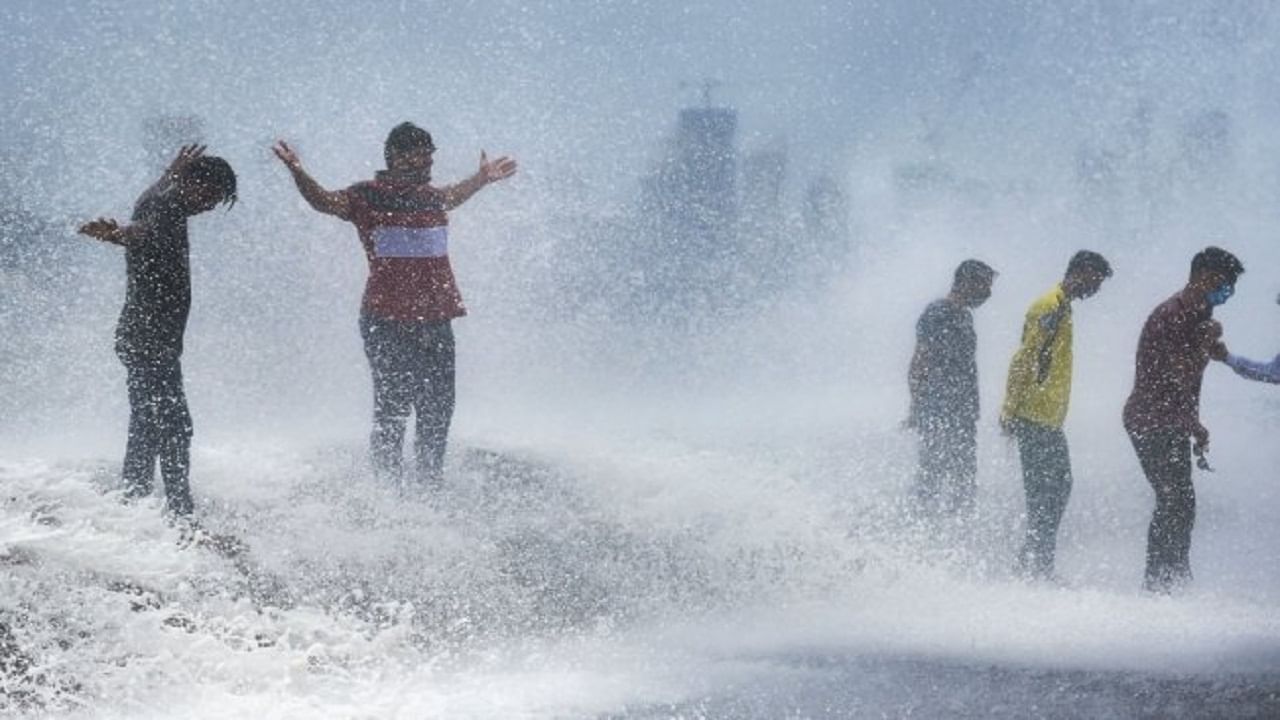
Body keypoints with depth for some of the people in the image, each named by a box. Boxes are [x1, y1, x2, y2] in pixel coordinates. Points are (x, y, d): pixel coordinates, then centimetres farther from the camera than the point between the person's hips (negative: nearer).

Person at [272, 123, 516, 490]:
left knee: (438, 410, 11)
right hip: (387, 322, -6)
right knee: (392, 409, -5)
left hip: (436, 320, 6)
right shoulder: (368, 197, -3)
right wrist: (297, 172, -28)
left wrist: (482, 179, 50)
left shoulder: (431, 197, 15)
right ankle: (388, 485, 2)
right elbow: (323, 201, -12)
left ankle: (430, 483, 24)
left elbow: (450, 197, 37)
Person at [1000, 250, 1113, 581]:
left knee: (1057, 488, 11)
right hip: (1036, 418, -10)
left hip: (1048, 419, 10)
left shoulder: (1061, 308, 19)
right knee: (1045, 490, -9)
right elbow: (1023, 361, -20)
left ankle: (1038, 564, 14)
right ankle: (1036, 564, -8)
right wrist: (1011, 411, -23)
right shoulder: (1051, 308, -13)